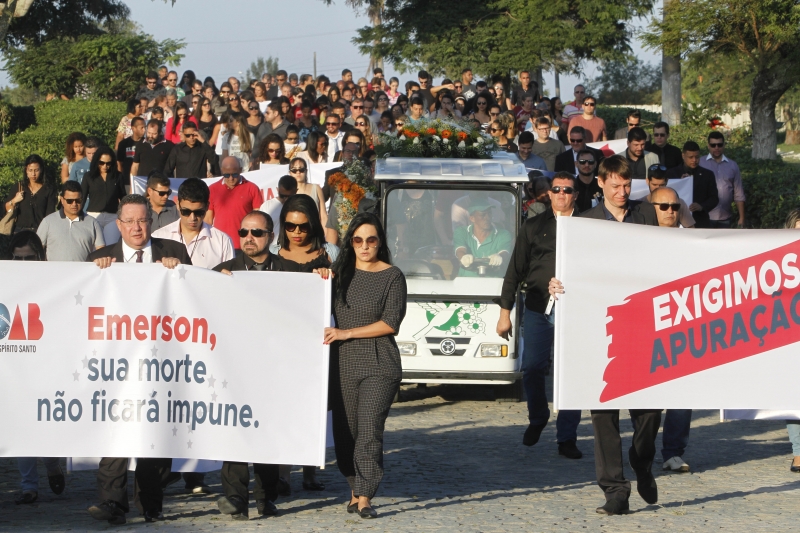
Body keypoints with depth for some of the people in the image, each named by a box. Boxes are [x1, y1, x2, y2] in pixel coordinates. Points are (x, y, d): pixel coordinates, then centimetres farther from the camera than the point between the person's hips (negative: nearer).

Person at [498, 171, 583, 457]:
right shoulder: (533, 226, 12)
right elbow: (515, 270, 11)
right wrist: (505, 311, 7)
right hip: (537, 308, 1)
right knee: (532, 369, 1)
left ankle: (567, 438, 4)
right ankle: (537, 419, 29)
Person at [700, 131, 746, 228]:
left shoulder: (732, 166, 7)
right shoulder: (700, 163, -2)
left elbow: (738, 194, 8)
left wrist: (741, 217, 4)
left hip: (725, 218, 3)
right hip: (705, 217, -3)